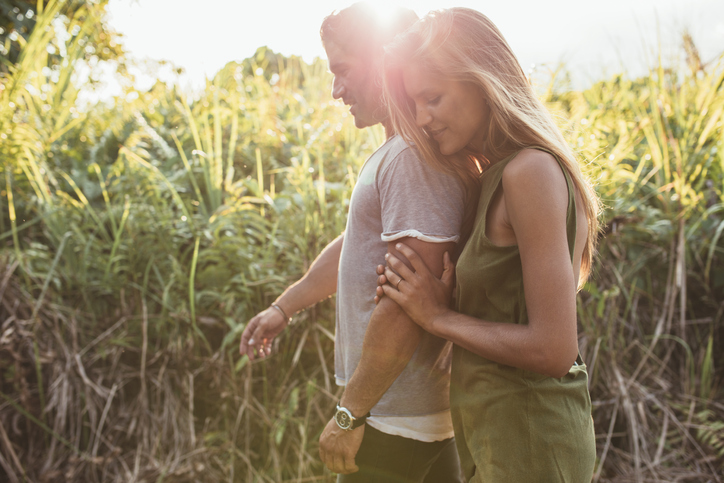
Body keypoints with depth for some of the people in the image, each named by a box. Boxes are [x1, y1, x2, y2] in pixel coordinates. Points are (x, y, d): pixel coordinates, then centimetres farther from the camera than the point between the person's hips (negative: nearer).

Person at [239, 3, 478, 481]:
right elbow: (356, 246, 24)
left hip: (398, 417, -9)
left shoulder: (420, 154, -22)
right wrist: (283, 307, 30)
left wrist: (350, 413, -20)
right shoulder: (394, 152, 12)